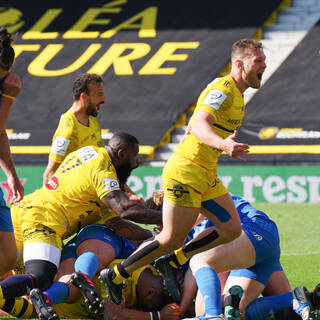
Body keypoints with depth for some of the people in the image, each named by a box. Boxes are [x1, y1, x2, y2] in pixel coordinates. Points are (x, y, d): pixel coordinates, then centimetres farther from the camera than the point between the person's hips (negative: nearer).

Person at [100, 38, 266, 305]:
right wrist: (223, 144, -50)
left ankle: (171, 262, 13)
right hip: (185, 171, -10)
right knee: (171, 239, -9)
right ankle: (116, 276, 7)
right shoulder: (222, 89, -17)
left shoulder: (237, 94, 15)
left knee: (231, 229, 4)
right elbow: (199, 125, -33)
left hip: (207, 174, 10)